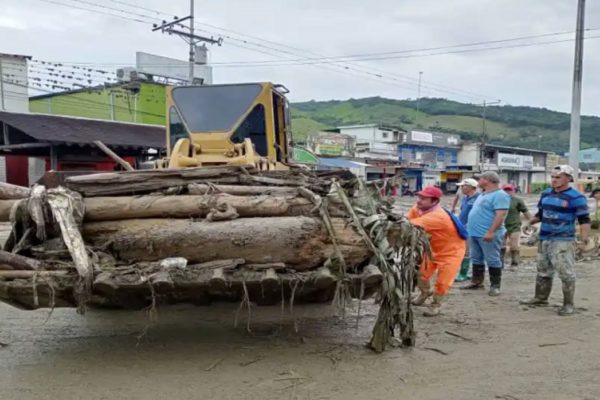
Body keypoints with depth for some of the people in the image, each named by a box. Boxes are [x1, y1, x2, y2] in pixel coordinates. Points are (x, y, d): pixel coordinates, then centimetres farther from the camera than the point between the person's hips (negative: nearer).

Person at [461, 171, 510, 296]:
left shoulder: (500, 195, -13)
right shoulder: (483, 194, 18)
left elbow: (500, 215, -22)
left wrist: (491, 232, -27)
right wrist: (470, 225, 23)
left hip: (488, 235, -10)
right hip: (474, 233, 10)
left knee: (492, 260, -1)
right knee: (476, 259, 15)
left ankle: (495, 285, 6)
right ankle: (476, 281, 25)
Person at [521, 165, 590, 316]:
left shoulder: (576, 197, -10)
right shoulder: (545, 194, 11)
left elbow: (584, 220, -12)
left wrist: (584, 239, -21)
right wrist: (530, 222, 6)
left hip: (563, 241, -7)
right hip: (544, 239, 7)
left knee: (566, 273, -6)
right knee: (543, 270, 16)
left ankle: (568, 304, 3)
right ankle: (540, 298, 28)